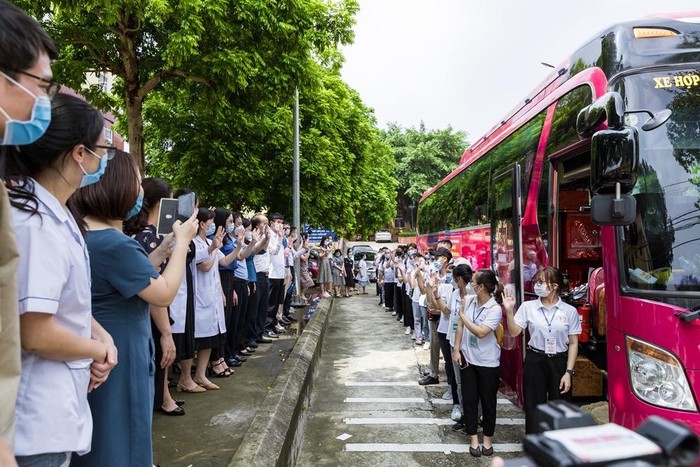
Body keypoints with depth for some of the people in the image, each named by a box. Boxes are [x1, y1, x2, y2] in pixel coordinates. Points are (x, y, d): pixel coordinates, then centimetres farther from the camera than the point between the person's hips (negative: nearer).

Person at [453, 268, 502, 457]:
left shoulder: (495, 308, -19)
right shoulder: (469, 301, -4)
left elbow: (481, 332, -27)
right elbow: (460, 326, 3)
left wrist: (462, 315, -22)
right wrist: (456, 350, -2)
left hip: (487, 362, -4)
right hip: (467, 358, 4)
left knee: (488, 401, 10)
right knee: (469, 399, 10)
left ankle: (488, 438, 29)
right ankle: (473, 438, 23)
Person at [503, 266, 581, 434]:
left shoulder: (569, 311, -2)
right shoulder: (528, 307, -1)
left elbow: (573, 343, 0)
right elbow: (514, 332, -4)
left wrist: (569, 372, -4)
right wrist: (509, 311, -17)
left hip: (559, 362, 0)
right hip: (535, 361, 0)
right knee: (534, 407, 7)